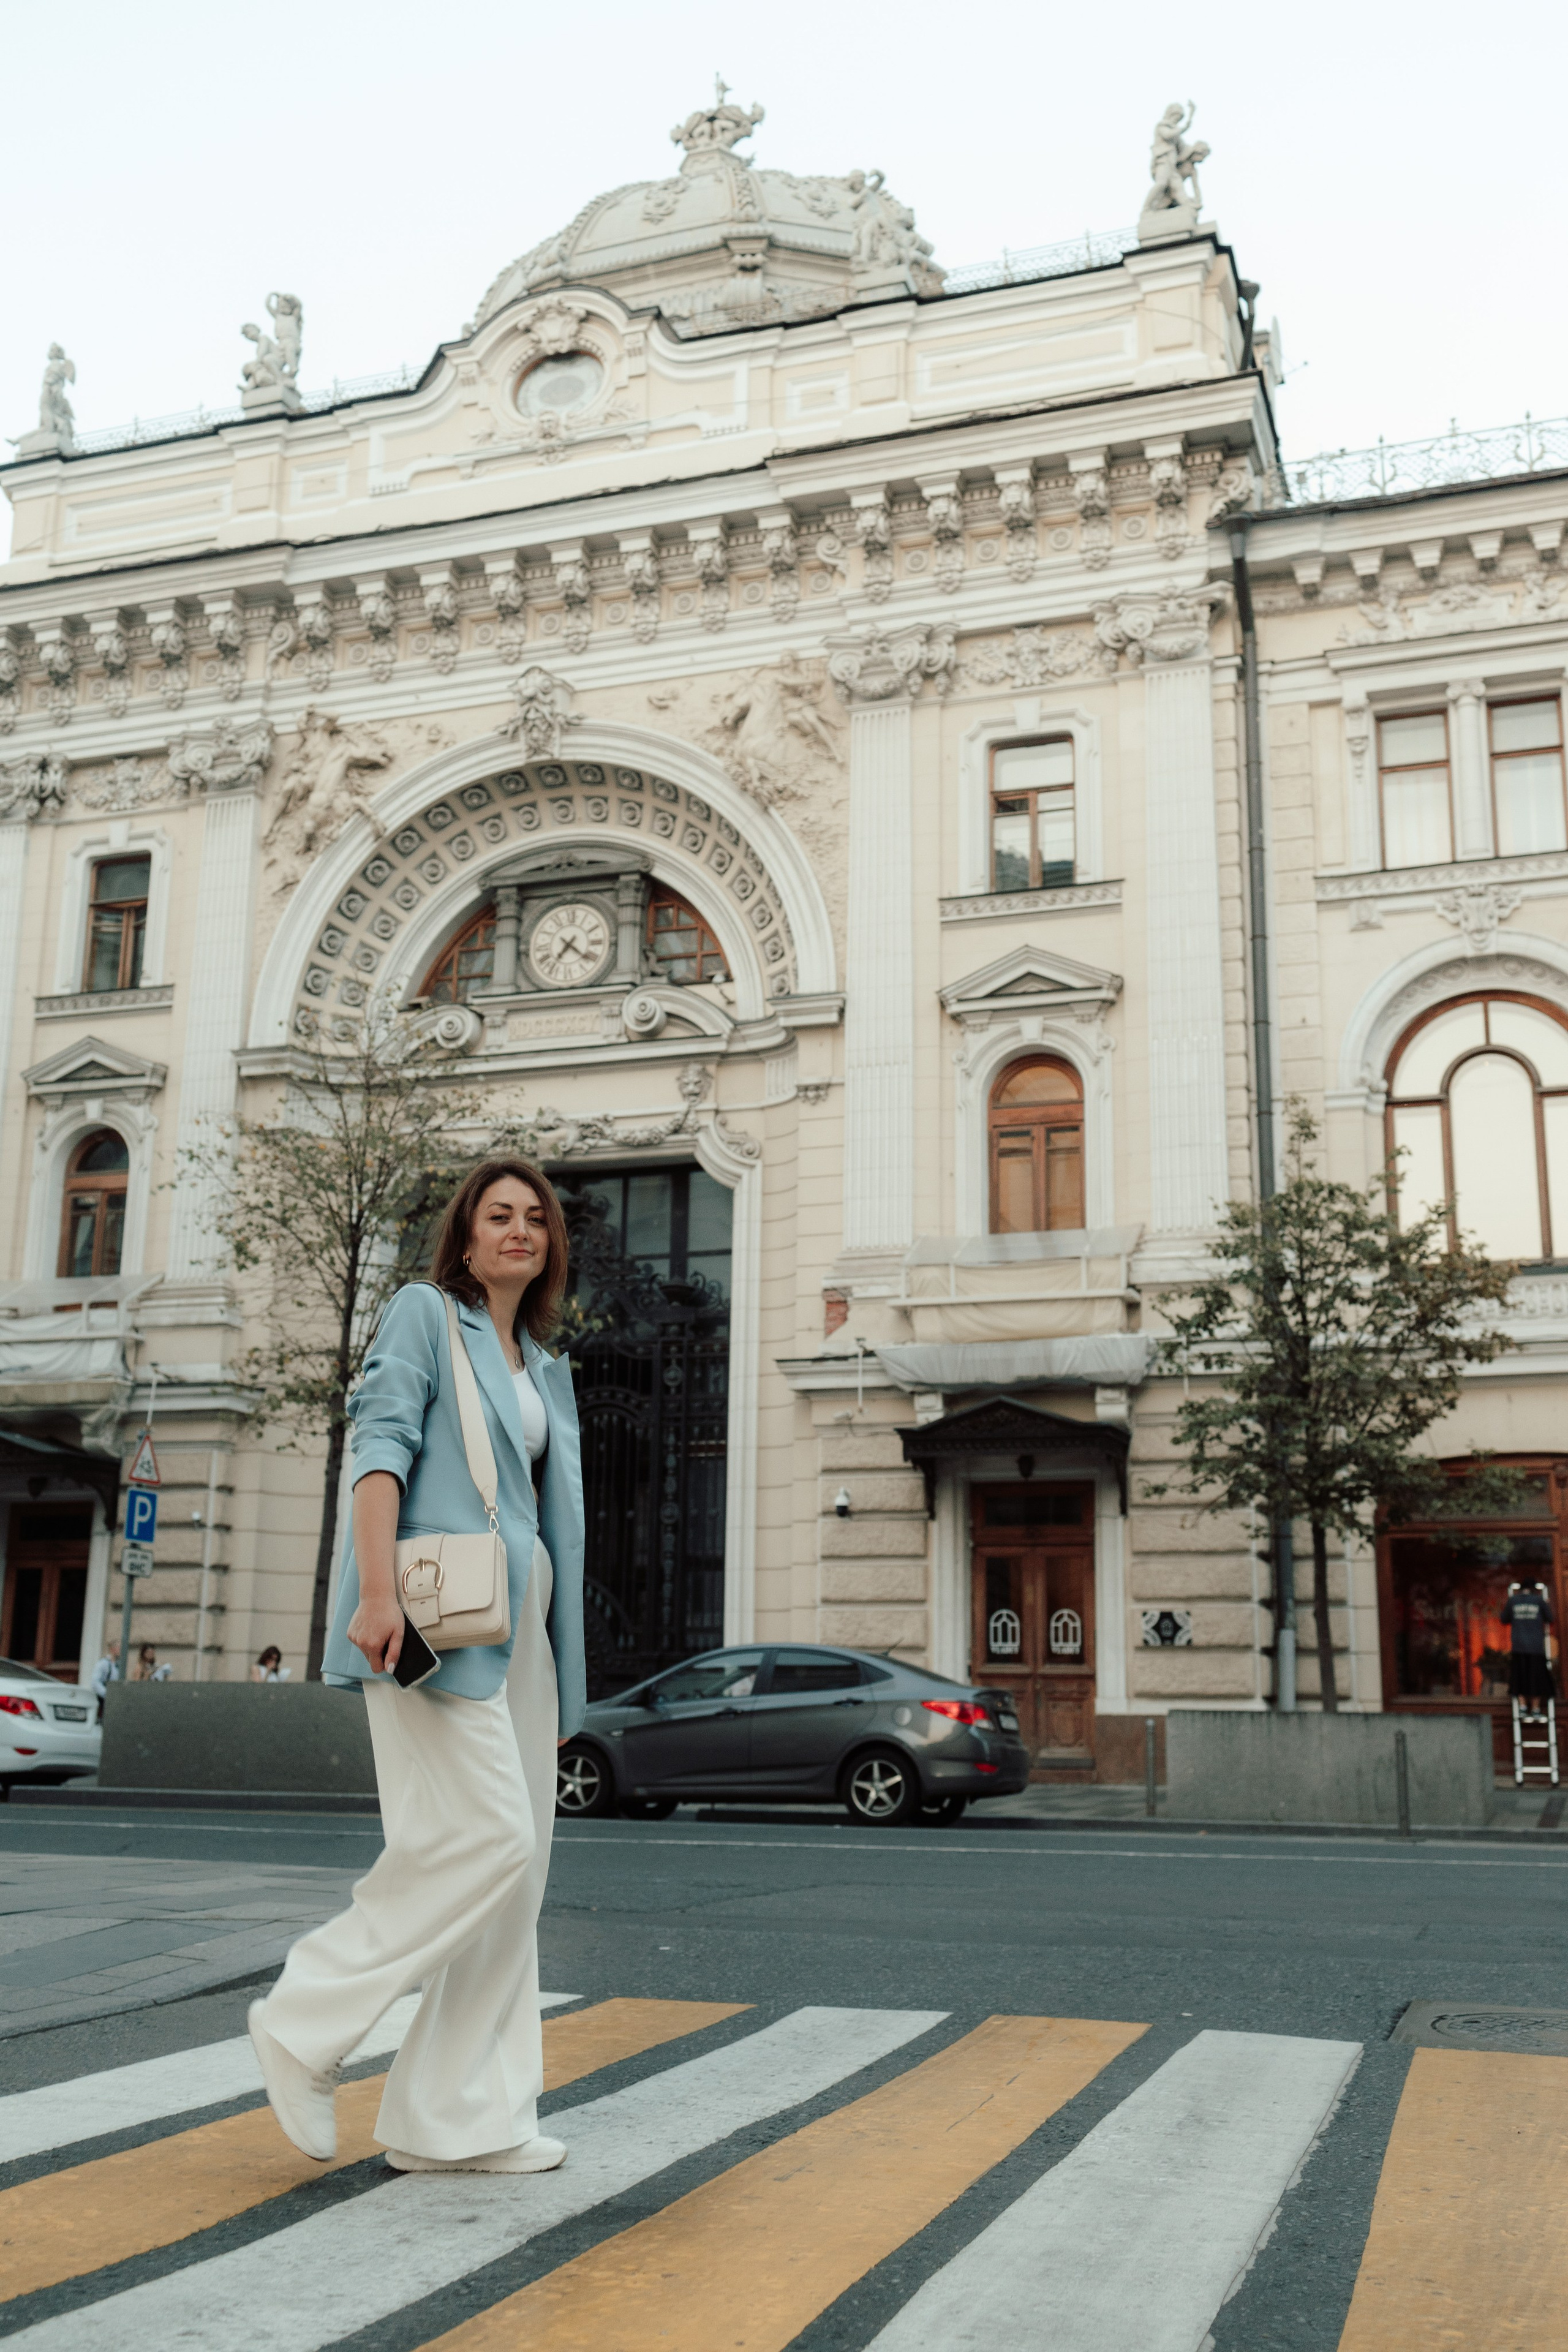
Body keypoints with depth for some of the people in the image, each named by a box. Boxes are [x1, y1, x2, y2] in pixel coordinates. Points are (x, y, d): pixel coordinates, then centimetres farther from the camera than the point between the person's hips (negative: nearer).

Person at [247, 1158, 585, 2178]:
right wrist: (378, 1591, -22)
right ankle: (306, 2025, 0)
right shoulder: (426, 1314, 3)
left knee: (516, 1867, 4)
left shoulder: (546, 1369, 23)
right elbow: (382, 1443, -9)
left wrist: (562, 1672, 19)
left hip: (521, 1621, 8)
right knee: (486, 1836, -16)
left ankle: (459, 2118, 10)